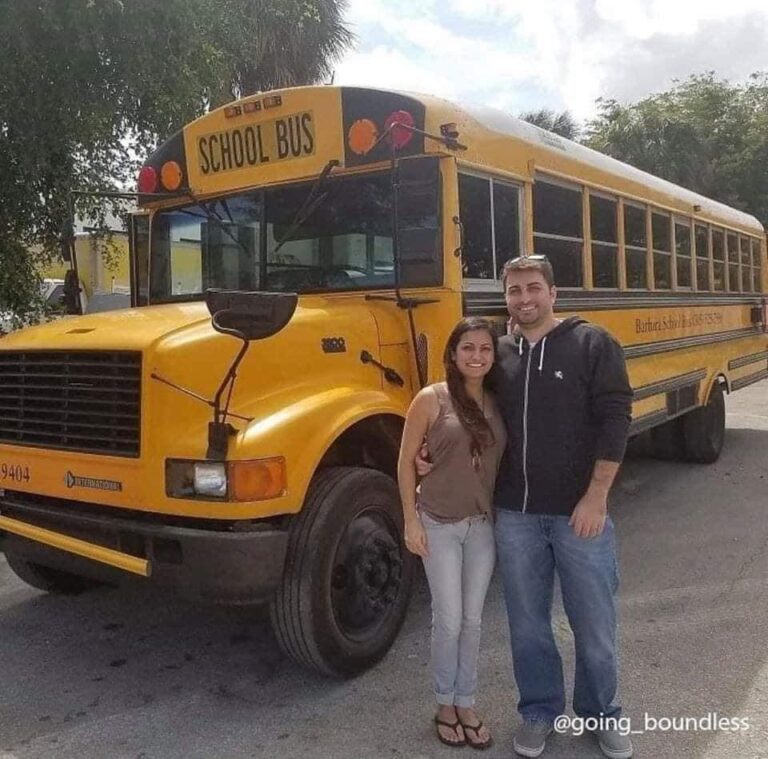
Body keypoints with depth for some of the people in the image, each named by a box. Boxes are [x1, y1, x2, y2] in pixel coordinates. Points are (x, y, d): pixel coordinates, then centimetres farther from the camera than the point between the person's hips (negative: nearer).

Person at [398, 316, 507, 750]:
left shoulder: (496, 403, 2)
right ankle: (445, 705, 26)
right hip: (439, 524, -3)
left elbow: (503, 460, 10)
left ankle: (467, 704, 29)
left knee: (472, 621, 13)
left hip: (484, 525, 4)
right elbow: (406, 461, -7)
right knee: (448, 621, 5)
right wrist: (411, 519, -9)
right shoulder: (432, 399, -10)